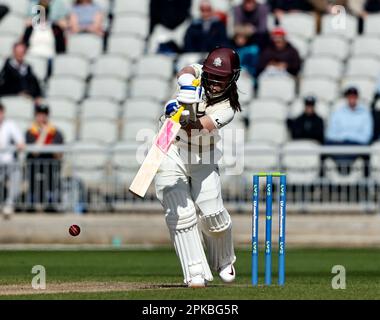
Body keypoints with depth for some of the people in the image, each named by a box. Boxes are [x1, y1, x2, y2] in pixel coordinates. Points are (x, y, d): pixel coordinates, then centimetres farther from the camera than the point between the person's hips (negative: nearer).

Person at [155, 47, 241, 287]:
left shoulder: (228, 109, -16)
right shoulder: (199, 75, -7)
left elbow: (198, 128, -31)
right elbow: (187, 72, -29)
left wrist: (187, 121, -51)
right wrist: (187, 86, -49)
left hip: (203, 159, -1)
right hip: (171, 154, 1)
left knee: (214, 215, -7)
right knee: (180, 215, -11)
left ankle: (224, 260, 23)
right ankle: (196, 273, -9)